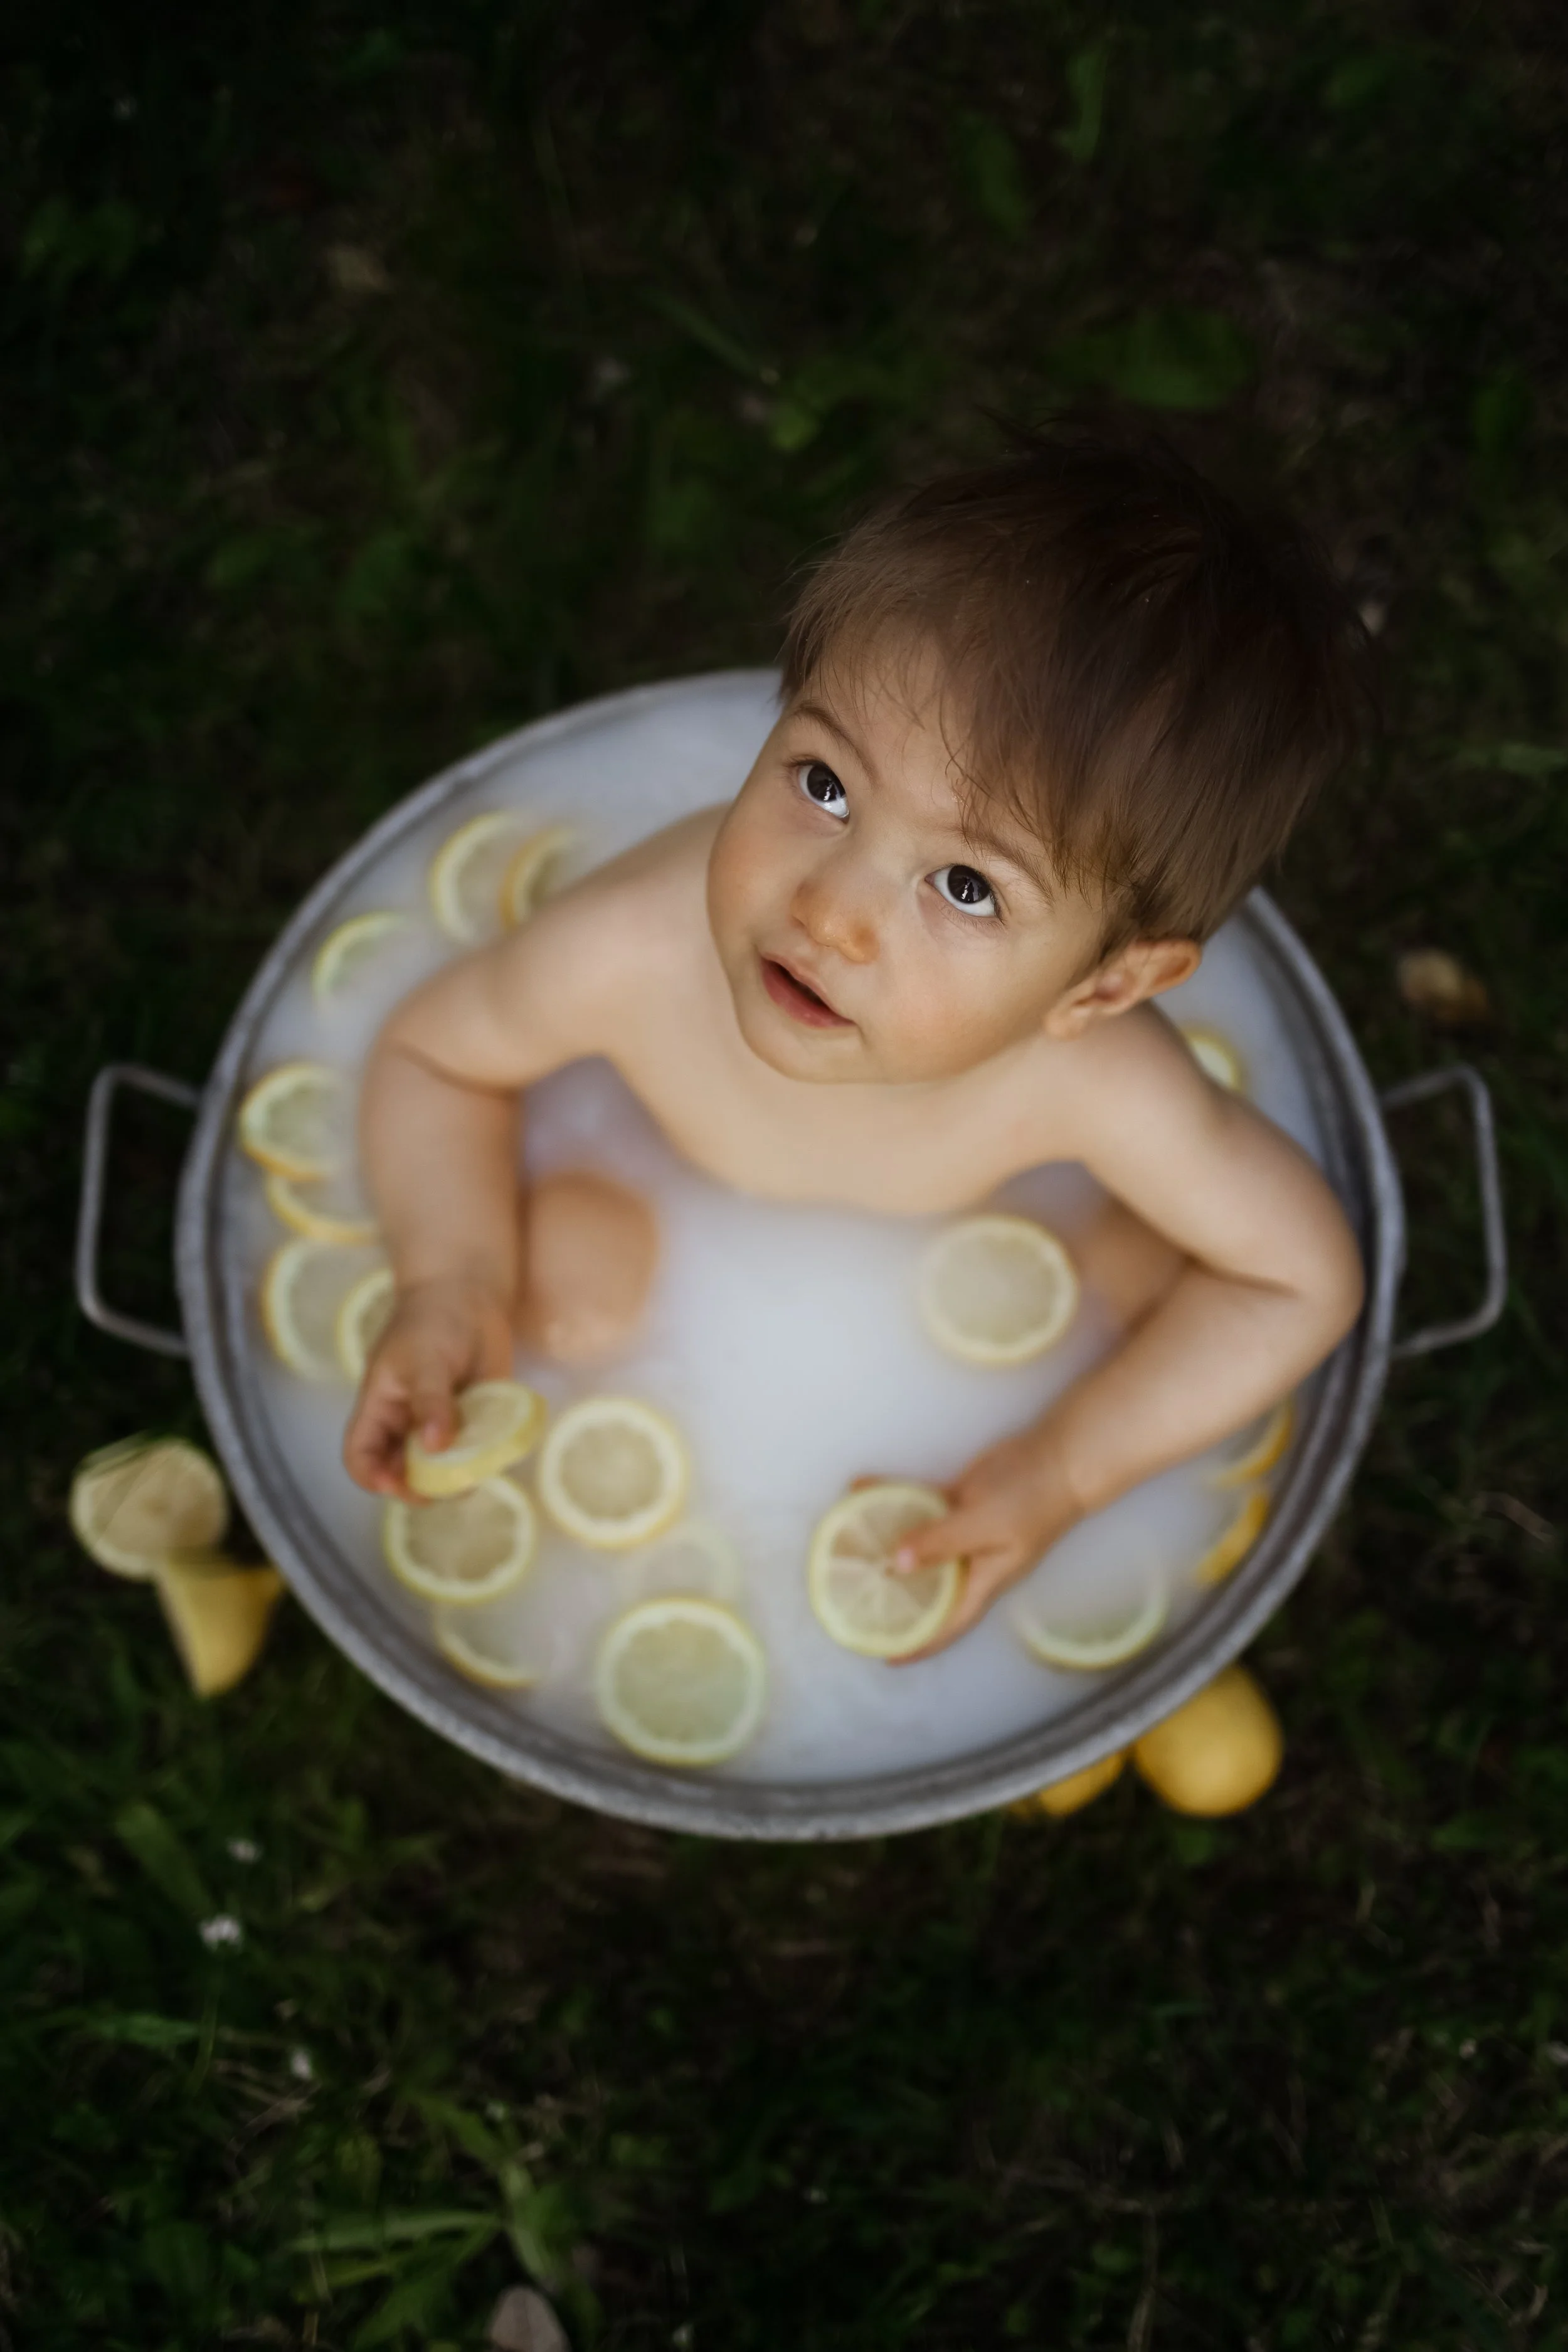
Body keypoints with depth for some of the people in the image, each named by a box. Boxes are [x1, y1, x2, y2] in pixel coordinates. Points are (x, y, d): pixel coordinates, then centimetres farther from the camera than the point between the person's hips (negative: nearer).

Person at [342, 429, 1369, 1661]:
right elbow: (435, 1053, -18)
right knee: (573, 1269, -24)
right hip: (672, 1207, -1)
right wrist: (455, 1286, -33)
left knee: (1151, 1265, -17)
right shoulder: (631, 950, -41)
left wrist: (1061, 1472, -26)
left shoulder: (1102, 1084, -41)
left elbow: (1307, 1274, -24)